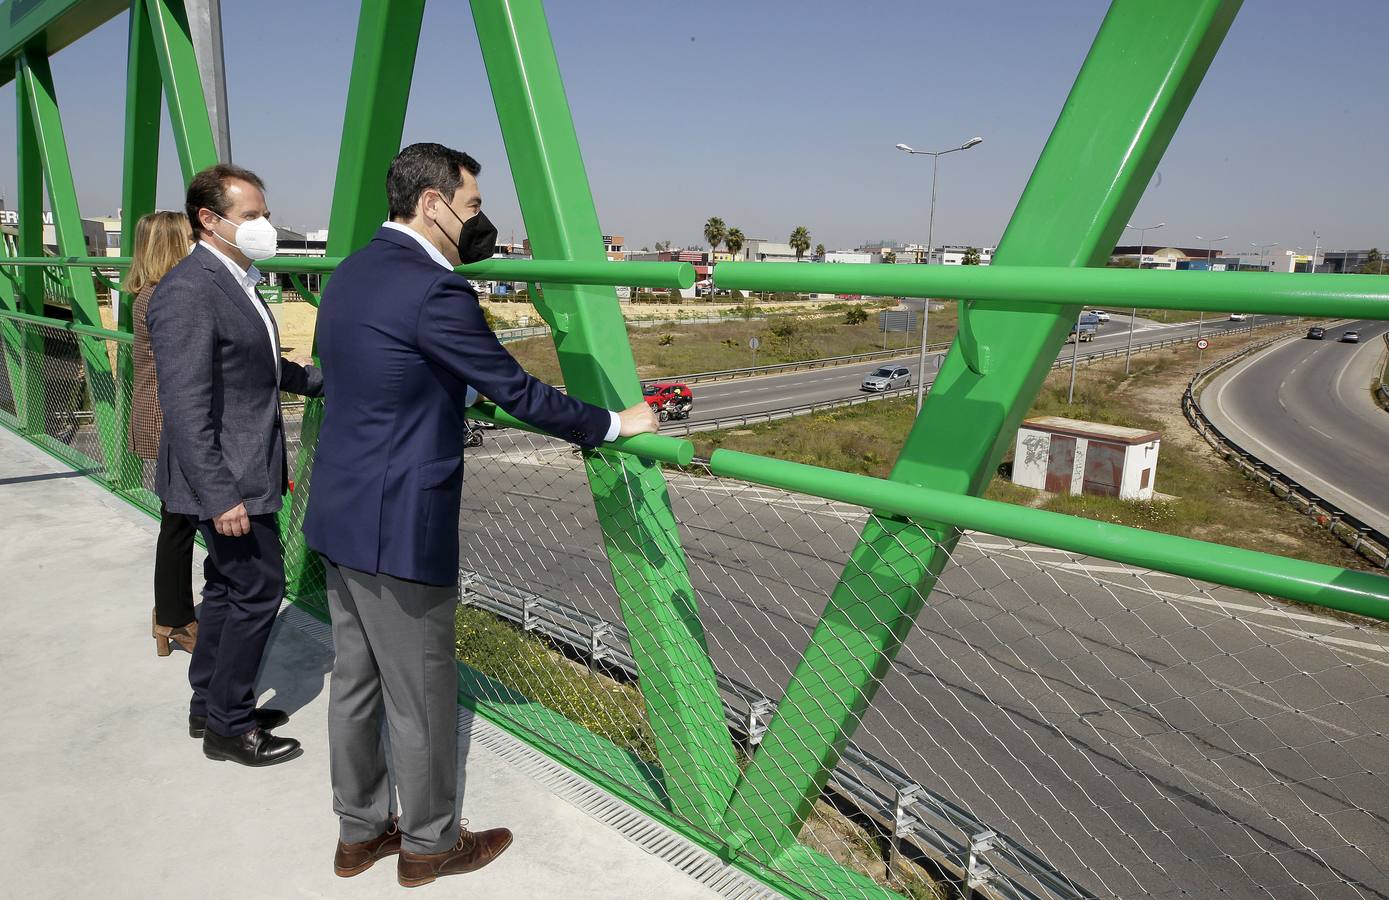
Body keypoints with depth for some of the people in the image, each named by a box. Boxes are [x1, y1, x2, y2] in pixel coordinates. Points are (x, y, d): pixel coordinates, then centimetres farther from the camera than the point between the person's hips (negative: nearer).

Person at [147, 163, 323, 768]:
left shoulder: (236, 282, 11)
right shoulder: (188, 291, -20)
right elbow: (185, 407, -24)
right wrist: (221, 496, -26)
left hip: (247, 469, 10)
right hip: (227, 478, -10)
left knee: (228, 585, 18)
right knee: (258, 588, -1)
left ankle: (211, 706, 33)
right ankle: (229, 725, 15)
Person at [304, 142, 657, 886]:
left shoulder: (350, 273, 8)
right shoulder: (434, 293, -20)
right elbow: (517, 393, -16)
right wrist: (613, 423, -4)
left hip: (339, 513, 10)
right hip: (398, 527, -9)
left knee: (355, 679, 19)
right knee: (421, 694, 8)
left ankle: (360, 832, 35)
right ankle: (428, 844, 27)